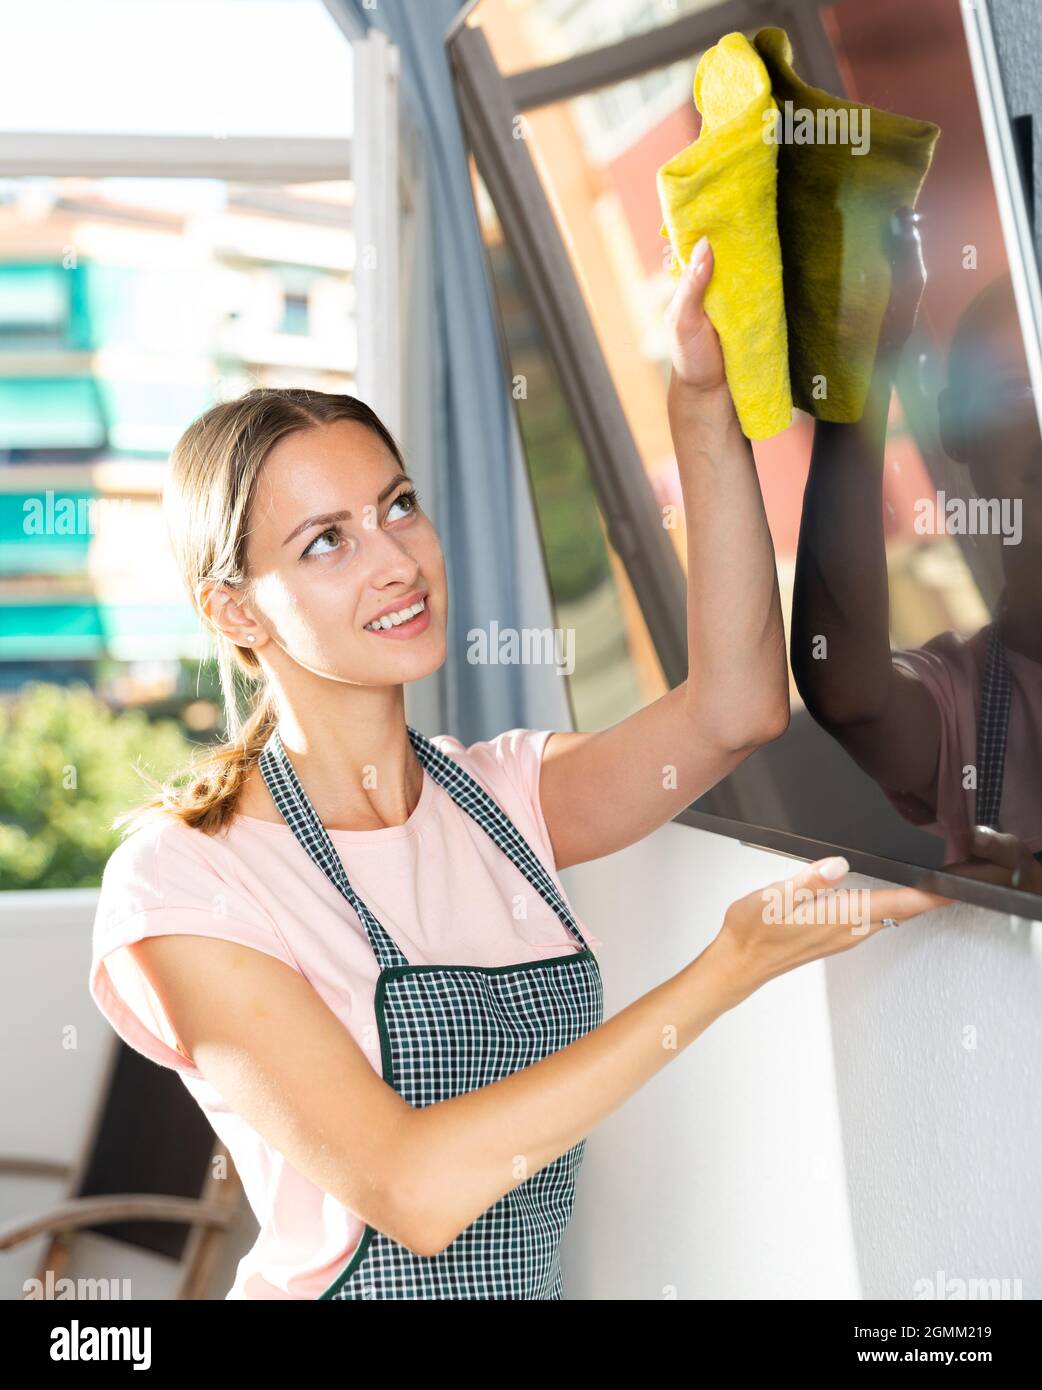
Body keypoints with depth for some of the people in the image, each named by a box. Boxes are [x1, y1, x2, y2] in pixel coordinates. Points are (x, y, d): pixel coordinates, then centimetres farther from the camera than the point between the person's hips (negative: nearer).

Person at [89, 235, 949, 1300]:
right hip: (348, 1286, -4)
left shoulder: (501, 796, 3)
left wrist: (703, 401, -15)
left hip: (529, 1283, 4)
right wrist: (728, 971, -24)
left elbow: (731, 714, -12)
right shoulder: (180, 881, -13)